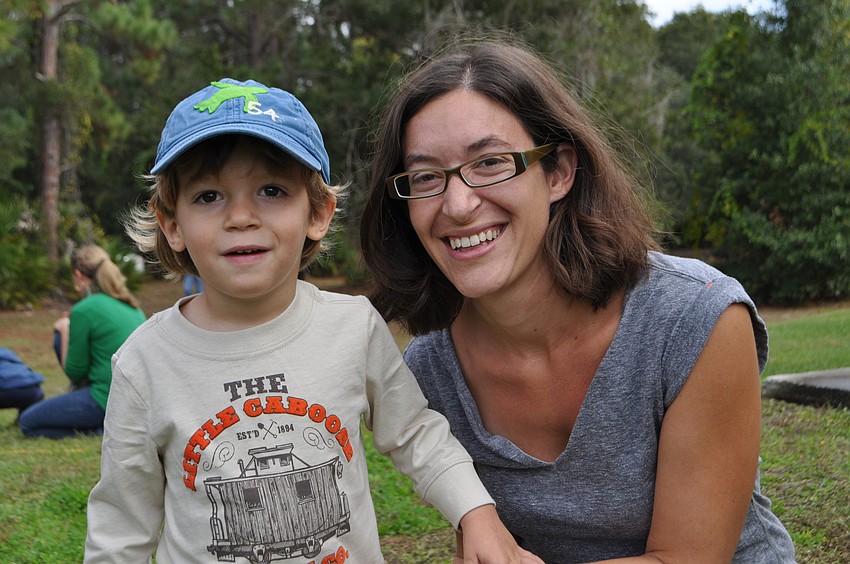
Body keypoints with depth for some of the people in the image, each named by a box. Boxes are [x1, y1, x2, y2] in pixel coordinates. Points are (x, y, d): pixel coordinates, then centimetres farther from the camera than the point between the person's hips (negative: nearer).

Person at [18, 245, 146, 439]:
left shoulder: (84, 310, -12)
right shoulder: (132, 306, 9)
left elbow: (74, 372, -5)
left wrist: (65, 330, 8)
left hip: (109, 400, -8)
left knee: (28, 422, 9)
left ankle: (100, 429, -3)